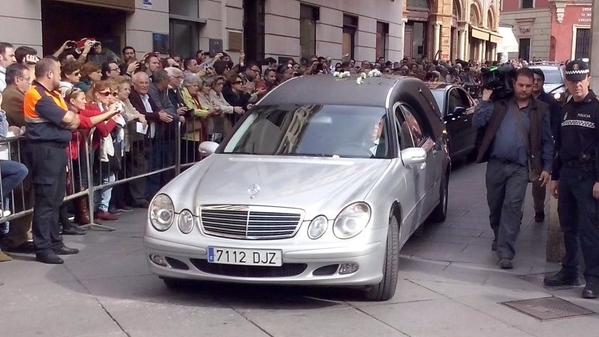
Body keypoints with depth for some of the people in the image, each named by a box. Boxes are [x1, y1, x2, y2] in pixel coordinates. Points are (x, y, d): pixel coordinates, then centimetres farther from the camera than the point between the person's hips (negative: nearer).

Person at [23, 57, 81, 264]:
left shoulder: (53, 94, 18)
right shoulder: (37, 95, -12)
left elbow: (74, 121, 14)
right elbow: (67, 119, -17)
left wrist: (70, 119, -6)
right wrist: (69, 117, 3)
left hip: (57, 148, 10)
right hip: (45, 149, -10)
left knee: (55, 200, 14)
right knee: (46, 201, -7)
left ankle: (55, 242, 22)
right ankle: (43, 248, -3)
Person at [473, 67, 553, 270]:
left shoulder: (540, 110, 6)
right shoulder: (500, 104, 6)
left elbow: (546, 141, 8)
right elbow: (477, 122, -3)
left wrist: (547, 167, 2)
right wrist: (485, 99, -6)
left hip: (520, 168, -2)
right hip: (495, 164, 2)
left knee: (512, 206, -13)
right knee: (495, 206, 13)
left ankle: (505, 253, -13)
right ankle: (499, 238, 38)